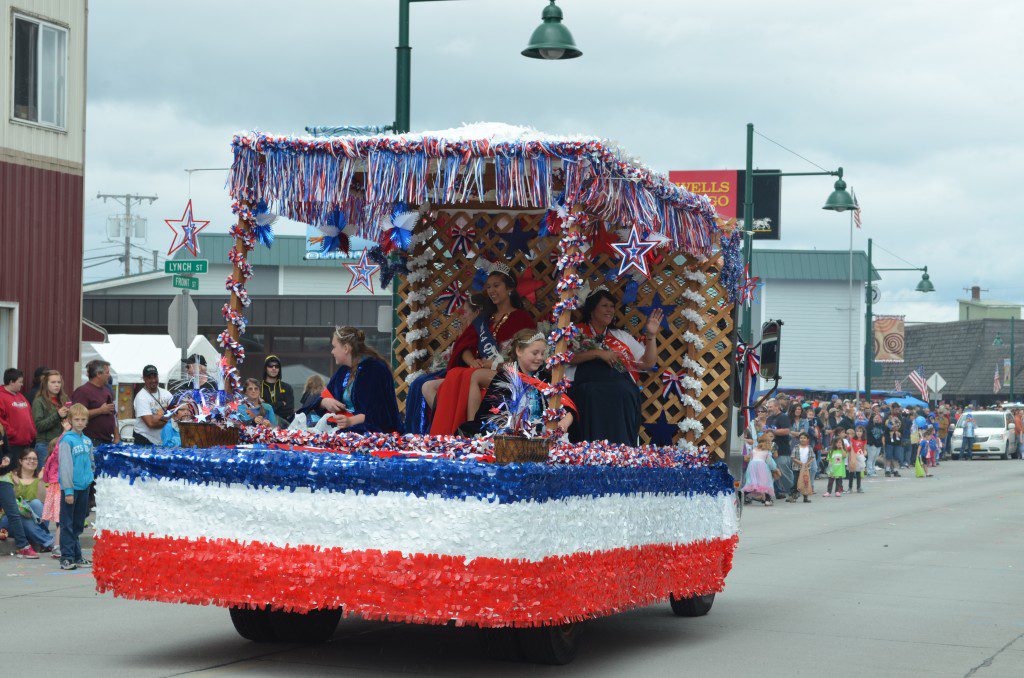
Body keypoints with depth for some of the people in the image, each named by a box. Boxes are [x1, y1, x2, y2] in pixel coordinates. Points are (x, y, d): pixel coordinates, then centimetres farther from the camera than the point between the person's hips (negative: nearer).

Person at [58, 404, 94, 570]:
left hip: (84, 487, 6)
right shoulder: (67, 440, -9)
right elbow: (65, 466, -13)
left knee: (78, 525, 13)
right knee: (67, 525, -3)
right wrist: (68, 490, -15)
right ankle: (66, 557, -3)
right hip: (70, 487, -6)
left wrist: (90, 480, 11)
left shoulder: (88, 441, 11)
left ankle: (77, 556, 19)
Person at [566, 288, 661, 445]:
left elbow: (648, 363, 22)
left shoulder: (621, 336, 27)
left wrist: (651, 335, 11)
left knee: (623, 394, -30)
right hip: (586, 386, -2)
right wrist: (597, 353, -7)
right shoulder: (577, 332, 19)